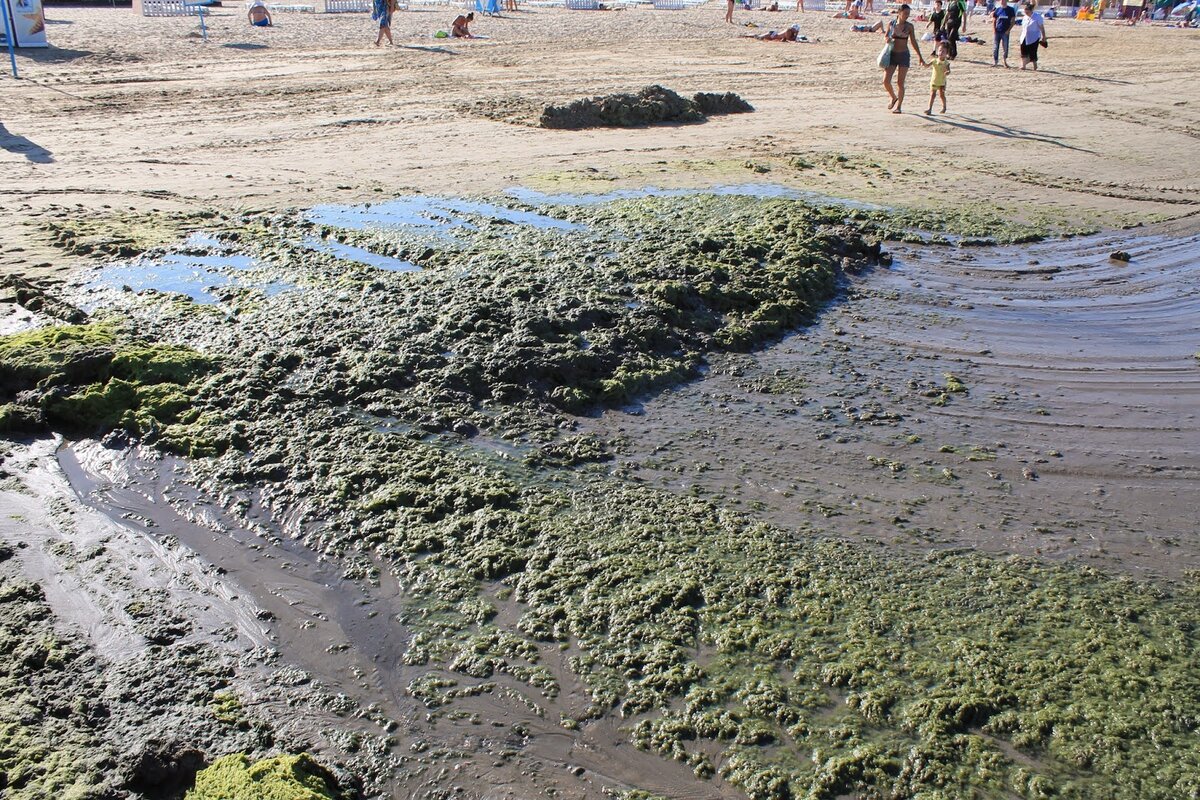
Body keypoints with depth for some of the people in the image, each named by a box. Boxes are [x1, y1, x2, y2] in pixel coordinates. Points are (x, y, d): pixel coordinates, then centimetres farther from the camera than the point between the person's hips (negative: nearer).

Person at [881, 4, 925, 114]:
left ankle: (898, 106, 7)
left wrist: (920, 57, 10)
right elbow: (886, 36, 18)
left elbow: (913, 42, 8)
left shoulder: (909, 26, 0)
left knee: (900, 83, -2)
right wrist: (887, 38, -7)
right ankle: (894, 97, 19)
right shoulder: (891, 24, 2)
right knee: (886, 81, -10)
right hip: (892, 55, 1)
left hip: (904, 55, -1)